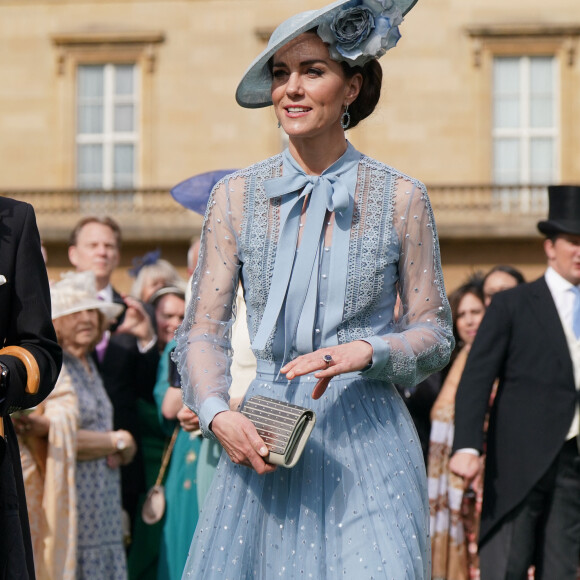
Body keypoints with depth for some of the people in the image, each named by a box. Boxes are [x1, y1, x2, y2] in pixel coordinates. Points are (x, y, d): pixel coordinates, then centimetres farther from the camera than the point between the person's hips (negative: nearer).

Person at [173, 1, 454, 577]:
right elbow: (202, 331, 6)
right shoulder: (236, 196, 4)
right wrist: (218, 415, -11)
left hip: (368, 441, -1)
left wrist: (366, 352, -13)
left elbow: (435, 334, 6)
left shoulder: (401, 199, 1)